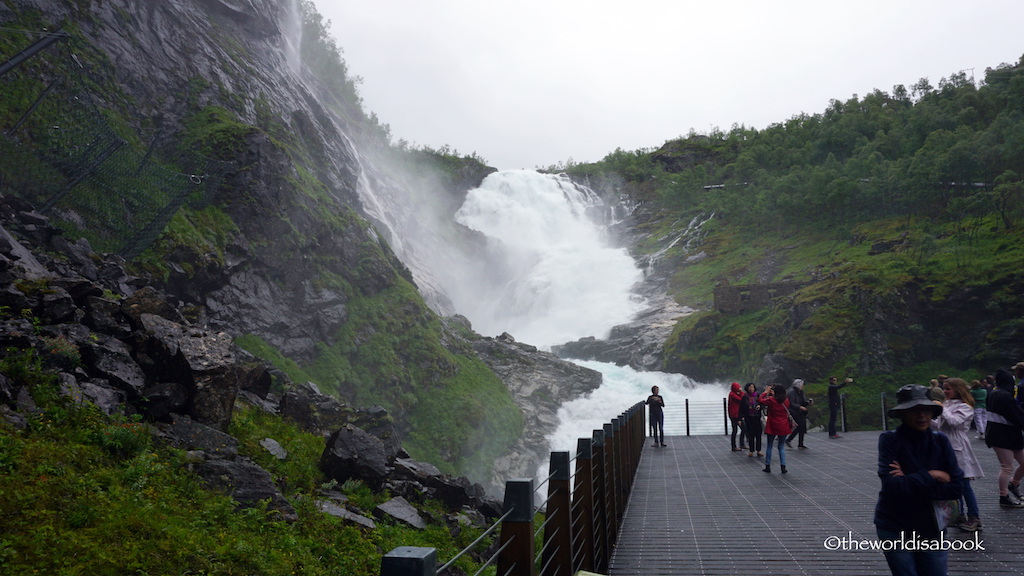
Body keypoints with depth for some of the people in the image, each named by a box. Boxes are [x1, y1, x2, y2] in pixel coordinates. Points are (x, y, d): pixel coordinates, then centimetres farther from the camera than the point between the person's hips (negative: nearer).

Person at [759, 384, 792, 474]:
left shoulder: (771, 400, -14)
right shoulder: (786, 401, -5)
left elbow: (761, 400, 2)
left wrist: (766, 392, 13)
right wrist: (773, 395, 20)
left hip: (772, 427, -2)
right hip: (783, 427, 2)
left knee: (769, 446, 9)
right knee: (781, 447, 11)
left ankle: (768, 466, 12)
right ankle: (783, 466, 4)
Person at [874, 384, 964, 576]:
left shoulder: (940, 441, -3)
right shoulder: (890, 439, -12)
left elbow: (956, 487, -9)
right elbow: (891, 485, -22)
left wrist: (911, 483, -17)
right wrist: (930, 476, -16)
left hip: (931, 529, 3)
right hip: (895, 529, -3)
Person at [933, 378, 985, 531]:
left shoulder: (965, 407, -9)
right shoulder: (947, 404, 13)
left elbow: (954, 421, -25)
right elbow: (939, 425, 17)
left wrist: (942, 409, -15)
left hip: (958, 449, -8)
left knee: (964, 484, -4)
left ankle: (974, 518, 5)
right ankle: (959, 516, 22)